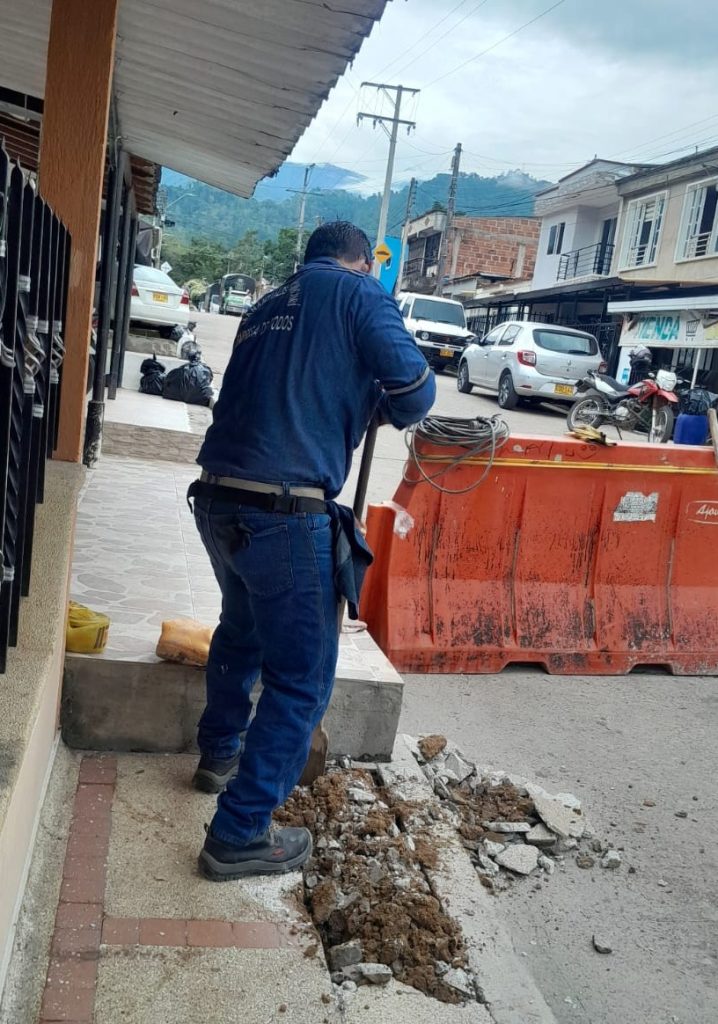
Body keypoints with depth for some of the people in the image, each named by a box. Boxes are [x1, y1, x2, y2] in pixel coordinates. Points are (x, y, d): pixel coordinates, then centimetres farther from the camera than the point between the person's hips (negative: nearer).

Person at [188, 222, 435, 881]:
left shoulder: (267, 307, 19)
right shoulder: (358, 293, -1)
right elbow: (414, 391, -8)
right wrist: (388, 409, 13)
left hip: (218, 500, 8)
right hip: (285, 514, -8)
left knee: (243, 629, 30)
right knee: (302, 678, 4)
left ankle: (220, 753, 48)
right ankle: (239, 834, 10)